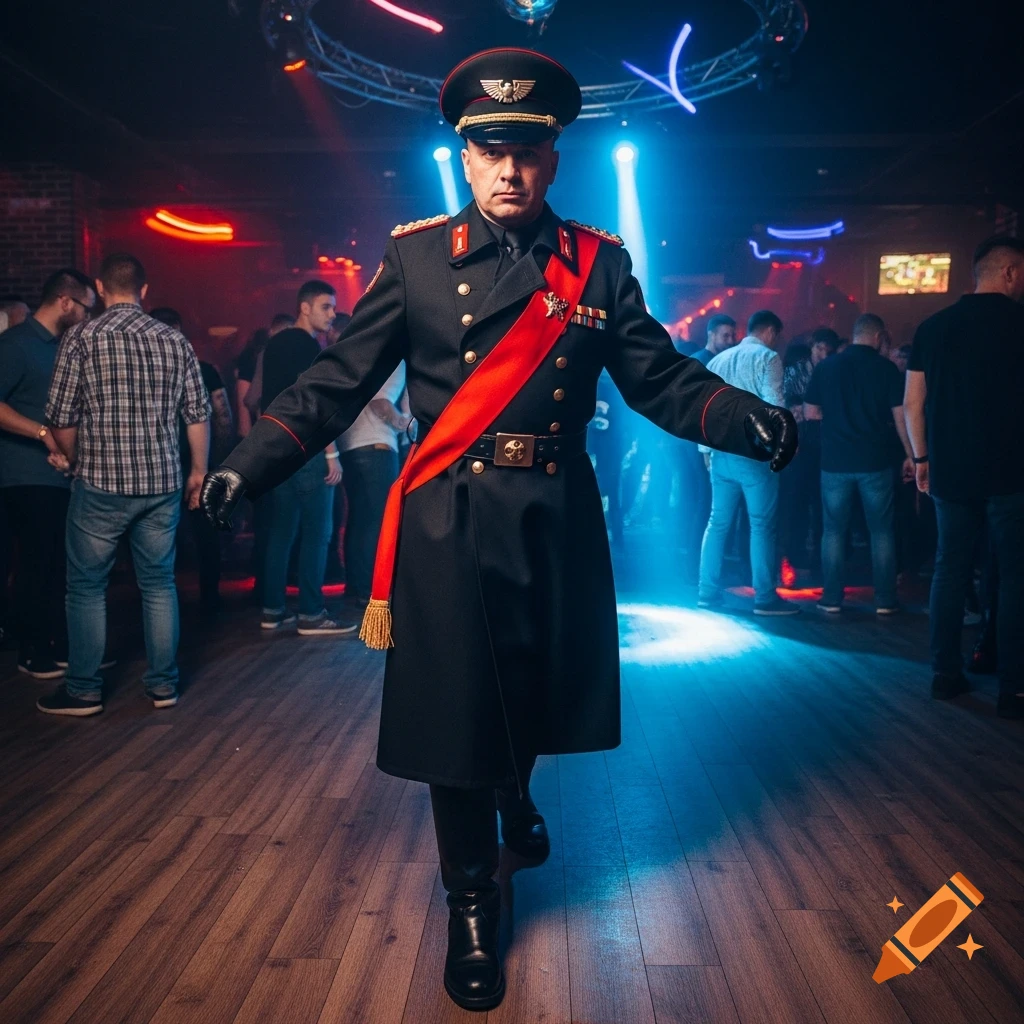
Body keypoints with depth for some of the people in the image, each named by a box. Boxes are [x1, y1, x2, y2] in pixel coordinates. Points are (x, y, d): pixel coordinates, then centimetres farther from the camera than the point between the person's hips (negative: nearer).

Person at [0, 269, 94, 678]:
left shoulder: (61, 346, 17)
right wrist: (45, 435, -23)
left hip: (63, 473, 7)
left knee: (64, 563, 9)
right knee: (37, 564, -1)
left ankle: (62, 644, 19)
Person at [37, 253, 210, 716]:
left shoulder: (81, 337, -5)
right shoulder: (175, 340, 4)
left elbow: (61, 418, -4)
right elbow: (198, 414, 5)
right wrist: (199, 471, 17)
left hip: (101, 484, -3)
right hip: (162, 483, 3)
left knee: (87, 586, 9)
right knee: (159, 583, 12)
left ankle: (83, 690, 16)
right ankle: (163, 684, 18)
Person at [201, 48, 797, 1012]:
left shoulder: (599, 264, 4)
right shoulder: (415, 255, -1)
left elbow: (664, 380, 2)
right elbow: (338, 381, -4)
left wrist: (759, 425, -13)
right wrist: (244, 466, -15)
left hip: (558, 521, 3)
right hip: (451, 523, -2)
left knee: (538, 689, 18)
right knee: (458, 708, 4)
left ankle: (516, 798, 53)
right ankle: (471, 901, 26)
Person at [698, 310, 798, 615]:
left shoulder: (718, 360, 15)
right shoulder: (767, 358, -3)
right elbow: (773, 406, -13)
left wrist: (705, 446, 20)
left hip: (722, 452, 6)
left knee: (718, 522, 11)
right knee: (762, 525, -1)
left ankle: (707, 592, 13)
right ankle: (765, 598, 2)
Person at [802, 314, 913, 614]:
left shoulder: (826, 366, 3)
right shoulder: (885, 367, -2)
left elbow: (810, 413, 6)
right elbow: (900, 416, -5)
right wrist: (911, 455, 3)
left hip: (835, 460, 1)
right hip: (875, 461, -1)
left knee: (834, 529, 8)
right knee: (881, 530, 7)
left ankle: (832, 598, 8)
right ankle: (884, 600, 9)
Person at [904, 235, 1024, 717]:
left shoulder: (933, 326, 6)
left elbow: (913, 403, 8)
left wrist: (922, 458, 15)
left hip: (949, 472, 4)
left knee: (950, 569, 12)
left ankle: (945, 672, 16)